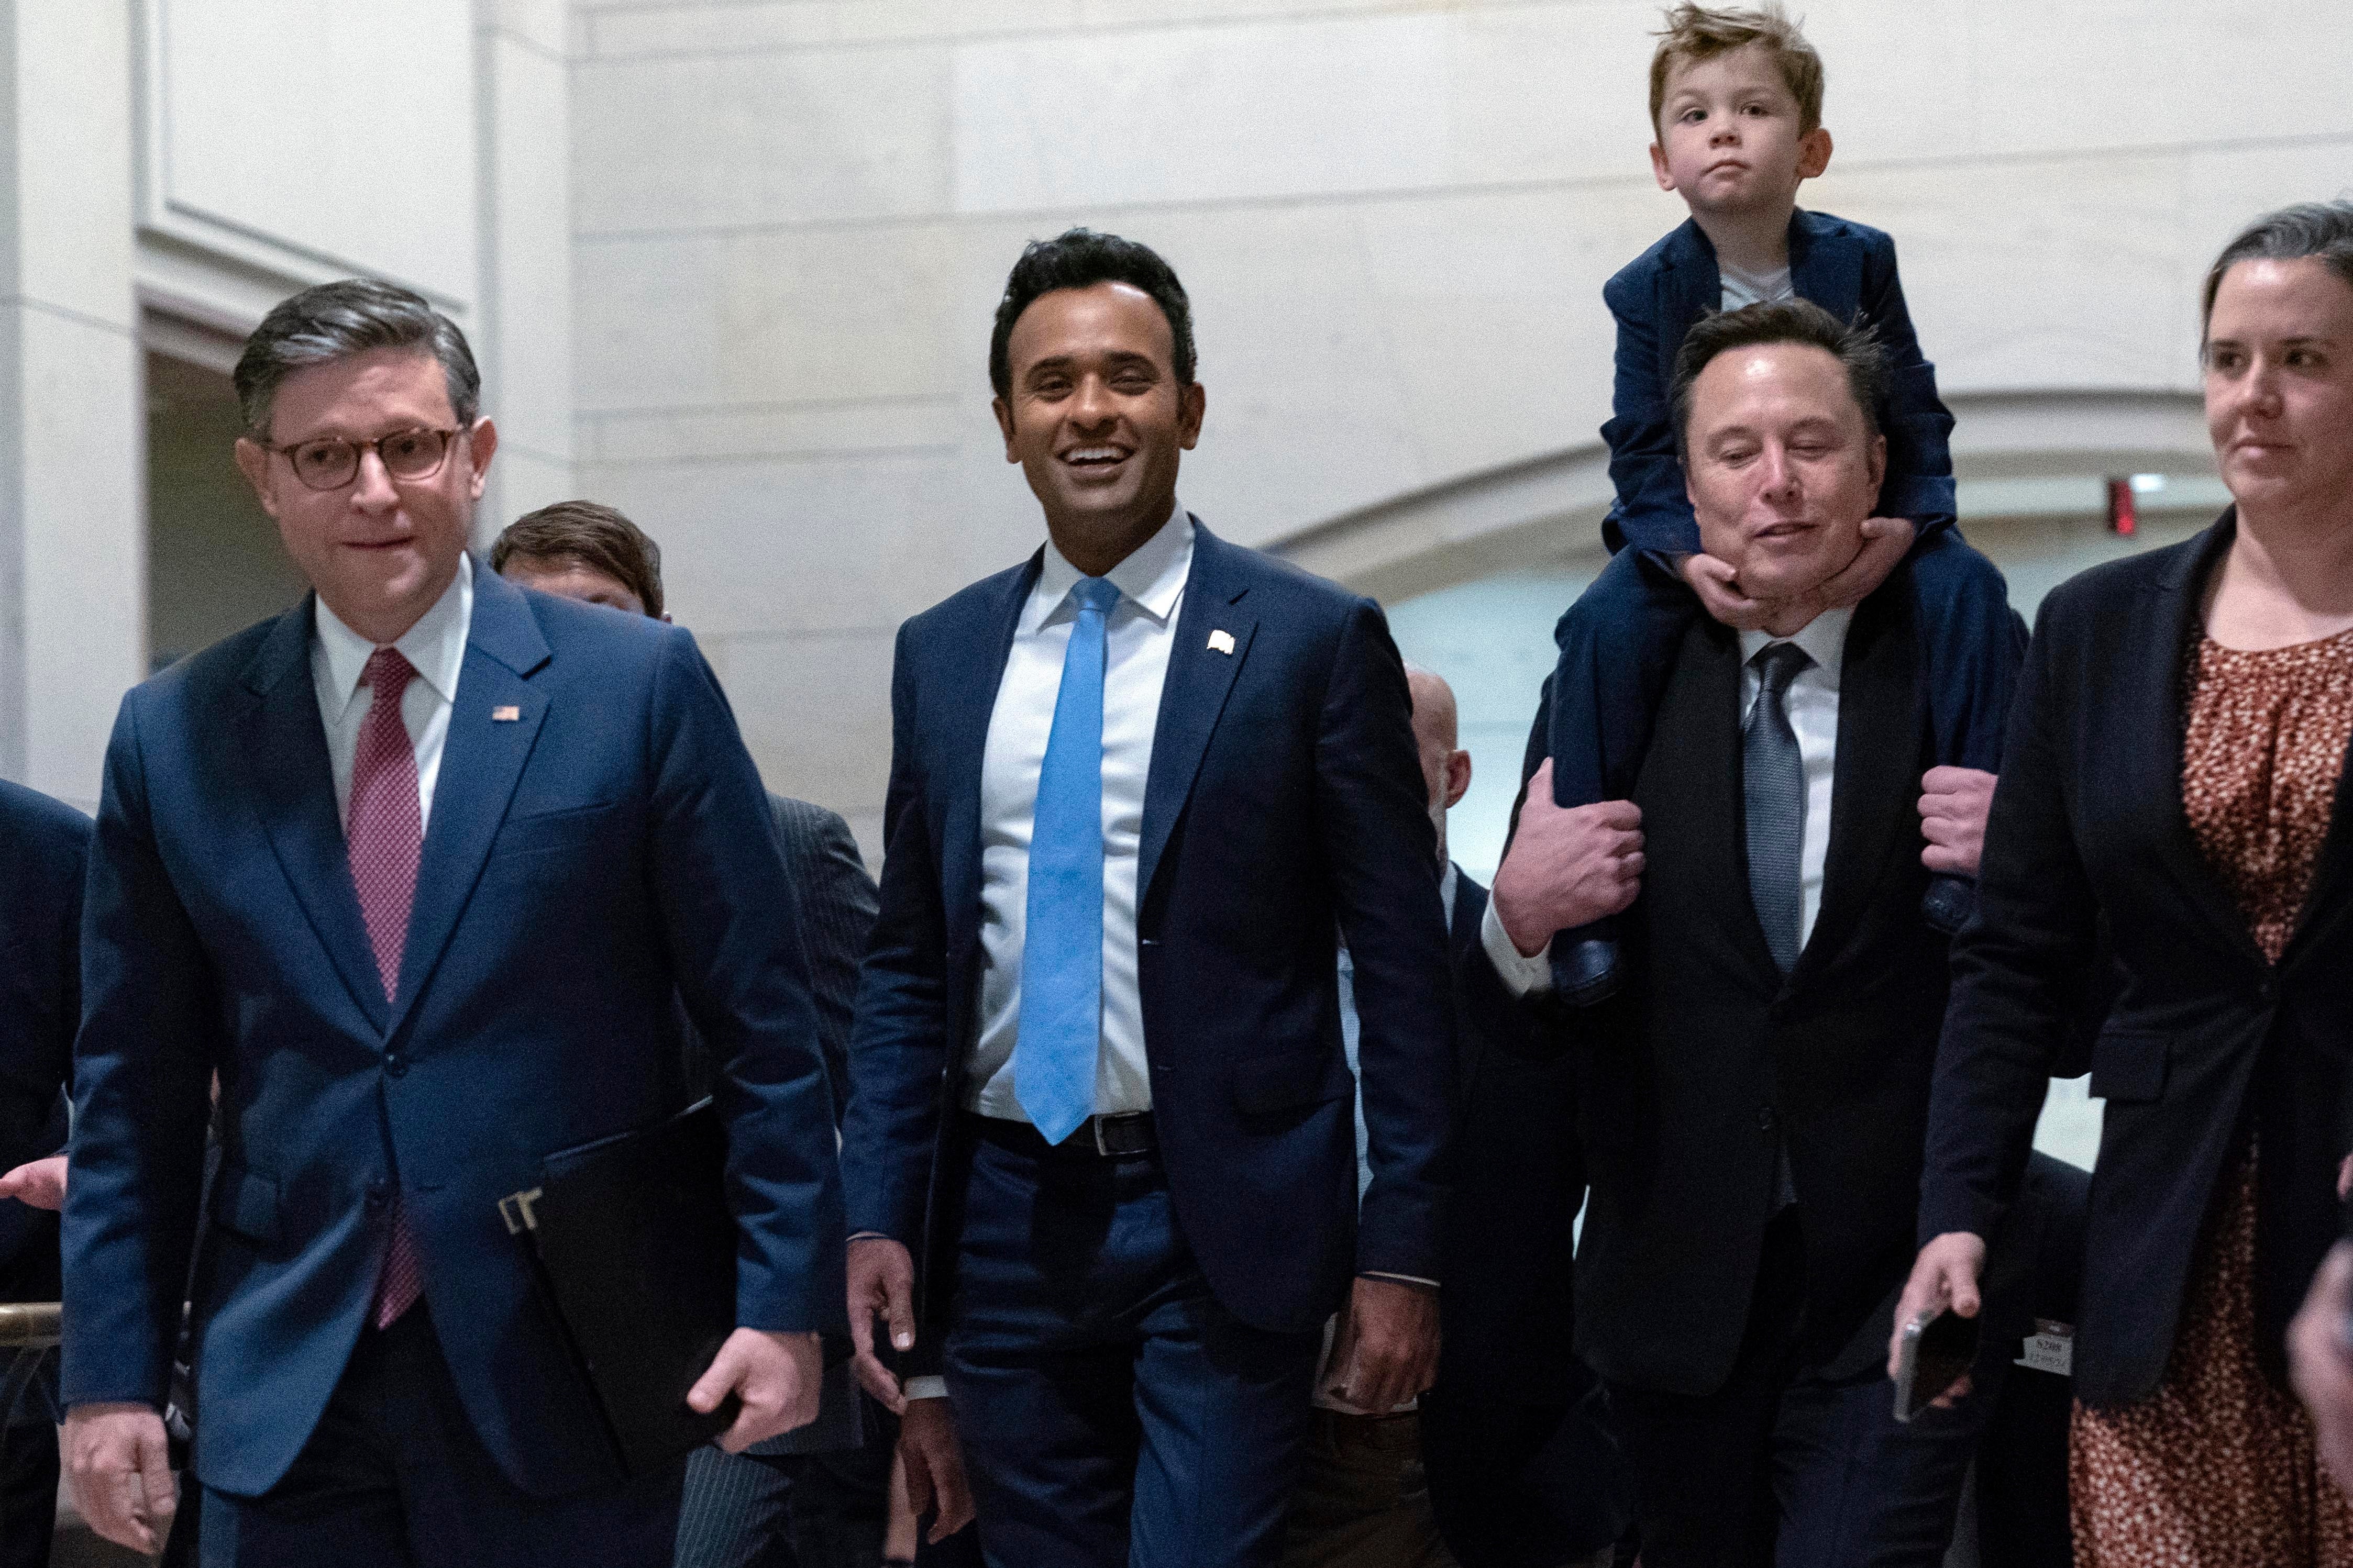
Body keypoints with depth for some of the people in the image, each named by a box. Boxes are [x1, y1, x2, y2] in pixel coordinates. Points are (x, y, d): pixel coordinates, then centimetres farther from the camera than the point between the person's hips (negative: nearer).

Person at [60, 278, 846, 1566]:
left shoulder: (640, 685, -1)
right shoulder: (171, 736, 6)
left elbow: (762, 1027, 0)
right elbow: (132, 1092, 8)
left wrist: (784, 1305, -6)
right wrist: (111, 1377, 4)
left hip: (566, 1390, -2)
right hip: (283, 1399, 2)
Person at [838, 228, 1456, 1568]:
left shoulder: (1316, 641, -3)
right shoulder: (941, 656, 10)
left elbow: (1403, 967, -4)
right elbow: (908, 965, 14)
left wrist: (1404, 1253, -8)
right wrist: (881, 1216, 5)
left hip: (1225, 1220, -4)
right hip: (1006, 1220, 4)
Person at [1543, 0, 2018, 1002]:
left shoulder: (1859, 260, -5)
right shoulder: (1647, 291, -6)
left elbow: (1916, 414, -3)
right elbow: (1642, 453, -8)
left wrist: (1904, 525, -24)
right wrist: (1689, 558, -28)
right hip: (1697, 530, -1)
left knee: (1965, 588, -26)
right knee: (1606, 627, -28)